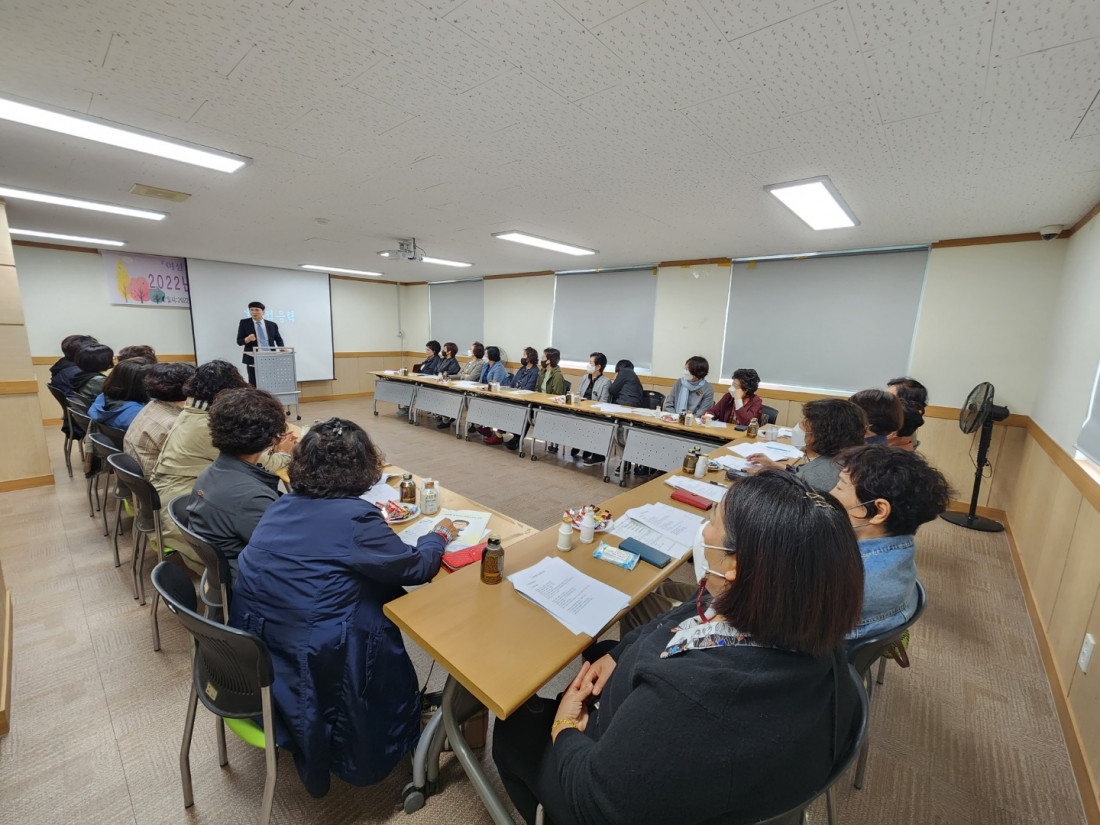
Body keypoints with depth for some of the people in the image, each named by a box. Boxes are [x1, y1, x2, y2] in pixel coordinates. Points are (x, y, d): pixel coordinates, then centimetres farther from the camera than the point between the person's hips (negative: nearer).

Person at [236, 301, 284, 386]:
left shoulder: (272, 324, 10)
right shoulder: (244, 322, 7)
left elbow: (279, 339, 15)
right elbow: (239, 341, 4)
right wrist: (248, 339, -18)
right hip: (253, 361, -1)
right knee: (254, 386, -2)